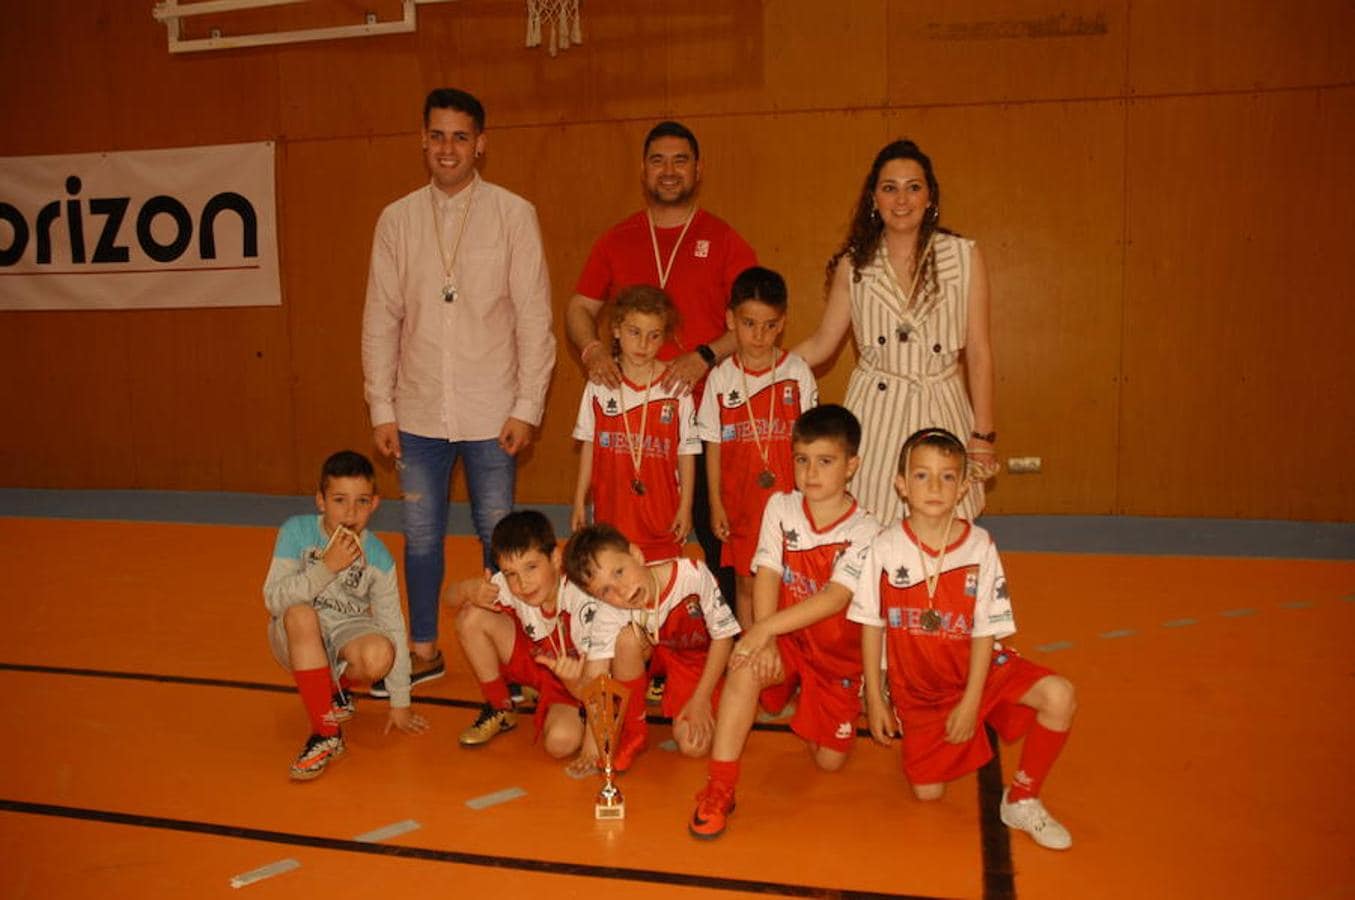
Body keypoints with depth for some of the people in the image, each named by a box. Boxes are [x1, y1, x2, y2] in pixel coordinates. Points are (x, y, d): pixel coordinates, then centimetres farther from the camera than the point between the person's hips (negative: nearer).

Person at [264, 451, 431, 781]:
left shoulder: (377, 557, -10)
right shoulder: (296, 532, -15)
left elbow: (393, 627, -5)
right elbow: (274, 600, -21)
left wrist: (399, 704, -3)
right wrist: (327, 567, -33)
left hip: (347, 632, 1)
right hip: (296, 640, -1)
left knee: (379, 655, -33)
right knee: (301, 614, -36)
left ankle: (336, 688, 7)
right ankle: (326, 734, -25)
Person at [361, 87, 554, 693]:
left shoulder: (513, 215, -2)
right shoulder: (397, 219, 5)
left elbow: (534, 318, -3)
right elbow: (380, 319, 7)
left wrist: (527, 407, -8)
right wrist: (381, 408, 2)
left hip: (491, 414, -2)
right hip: (418, 413, 3)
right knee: (420, 538, 12)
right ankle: (423, 650, 29)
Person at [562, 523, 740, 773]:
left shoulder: (692, 574, -34)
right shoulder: (608, 615, -29)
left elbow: (723, 636, -20)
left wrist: (702, 698, -17)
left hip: (697, 655, -1)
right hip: (651, 652, 1)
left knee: (693, 746, -17)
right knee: (627, 638, -33)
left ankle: (666, 691, 15)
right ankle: (633, 732, -10)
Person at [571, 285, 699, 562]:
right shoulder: (600, 385, 1)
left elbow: (687, 452, -1)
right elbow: (589, 446, 7)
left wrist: (685, 506, -1)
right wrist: (579, 502, 8)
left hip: (661, 512, -2)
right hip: (611, 512, 2)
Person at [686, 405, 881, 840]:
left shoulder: (863, 531, -14)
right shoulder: (781, 507, -5)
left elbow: (835, 598, -26)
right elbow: (767, 576, -11)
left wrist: (767, 627, -35)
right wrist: (763, 638, -26)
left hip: (839, 653, 0)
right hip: (784, 640, 1)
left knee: (829, 760, 0)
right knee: (746, 668, -34)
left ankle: (807, 705, 35)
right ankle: (719, 788, -25)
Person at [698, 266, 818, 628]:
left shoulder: (797, 371, -2)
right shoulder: (721, 377, -1)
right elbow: (713, 445, 3)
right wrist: (715, 504, 1)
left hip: (787, 497, -1)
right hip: (740, 500, 1)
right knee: (745, 582, 11)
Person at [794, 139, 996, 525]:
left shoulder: (964, 256, 1)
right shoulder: (854, 264, 4)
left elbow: (978, 350, 2)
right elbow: (820, 344, 11)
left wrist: (983, 432, 1)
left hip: (940, 411, 0)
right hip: (874, 413, 1)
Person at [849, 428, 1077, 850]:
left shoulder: (980, 546, -13)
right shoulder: (886, 548, -13)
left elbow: (987, 629, -9)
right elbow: (871, 625, -4)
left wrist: (970, 703, -12)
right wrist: (875, 698, -3)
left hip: (977, 669, 0)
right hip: (918, 687, 0)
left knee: (1058, 696, -25)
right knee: (926, 791, -1)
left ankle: (1022, 799, -3)